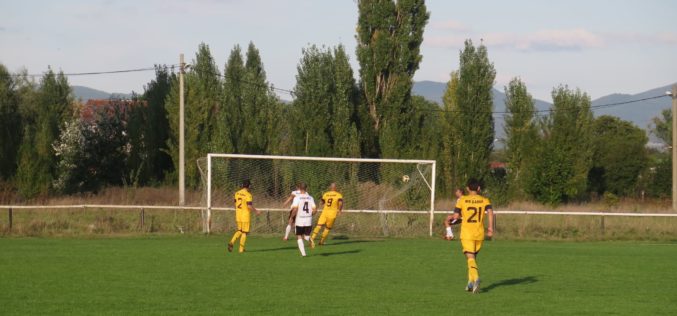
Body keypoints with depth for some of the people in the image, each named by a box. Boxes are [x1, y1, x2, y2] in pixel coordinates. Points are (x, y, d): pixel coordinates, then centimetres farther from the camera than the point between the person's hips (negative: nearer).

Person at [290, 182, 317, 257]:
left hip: (300, 221, -3)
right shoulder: (310, 198, 3)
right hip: (309, 221, 3)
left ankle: (303, 253, -4)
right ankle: (310, 239, -17)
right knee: (306, 235, 19)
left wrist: (292, 216, 0)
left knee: (299, 237, 10)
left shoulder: (297, 198, -8)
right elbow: (315, 210, -1)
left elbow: (295, 209, -18)